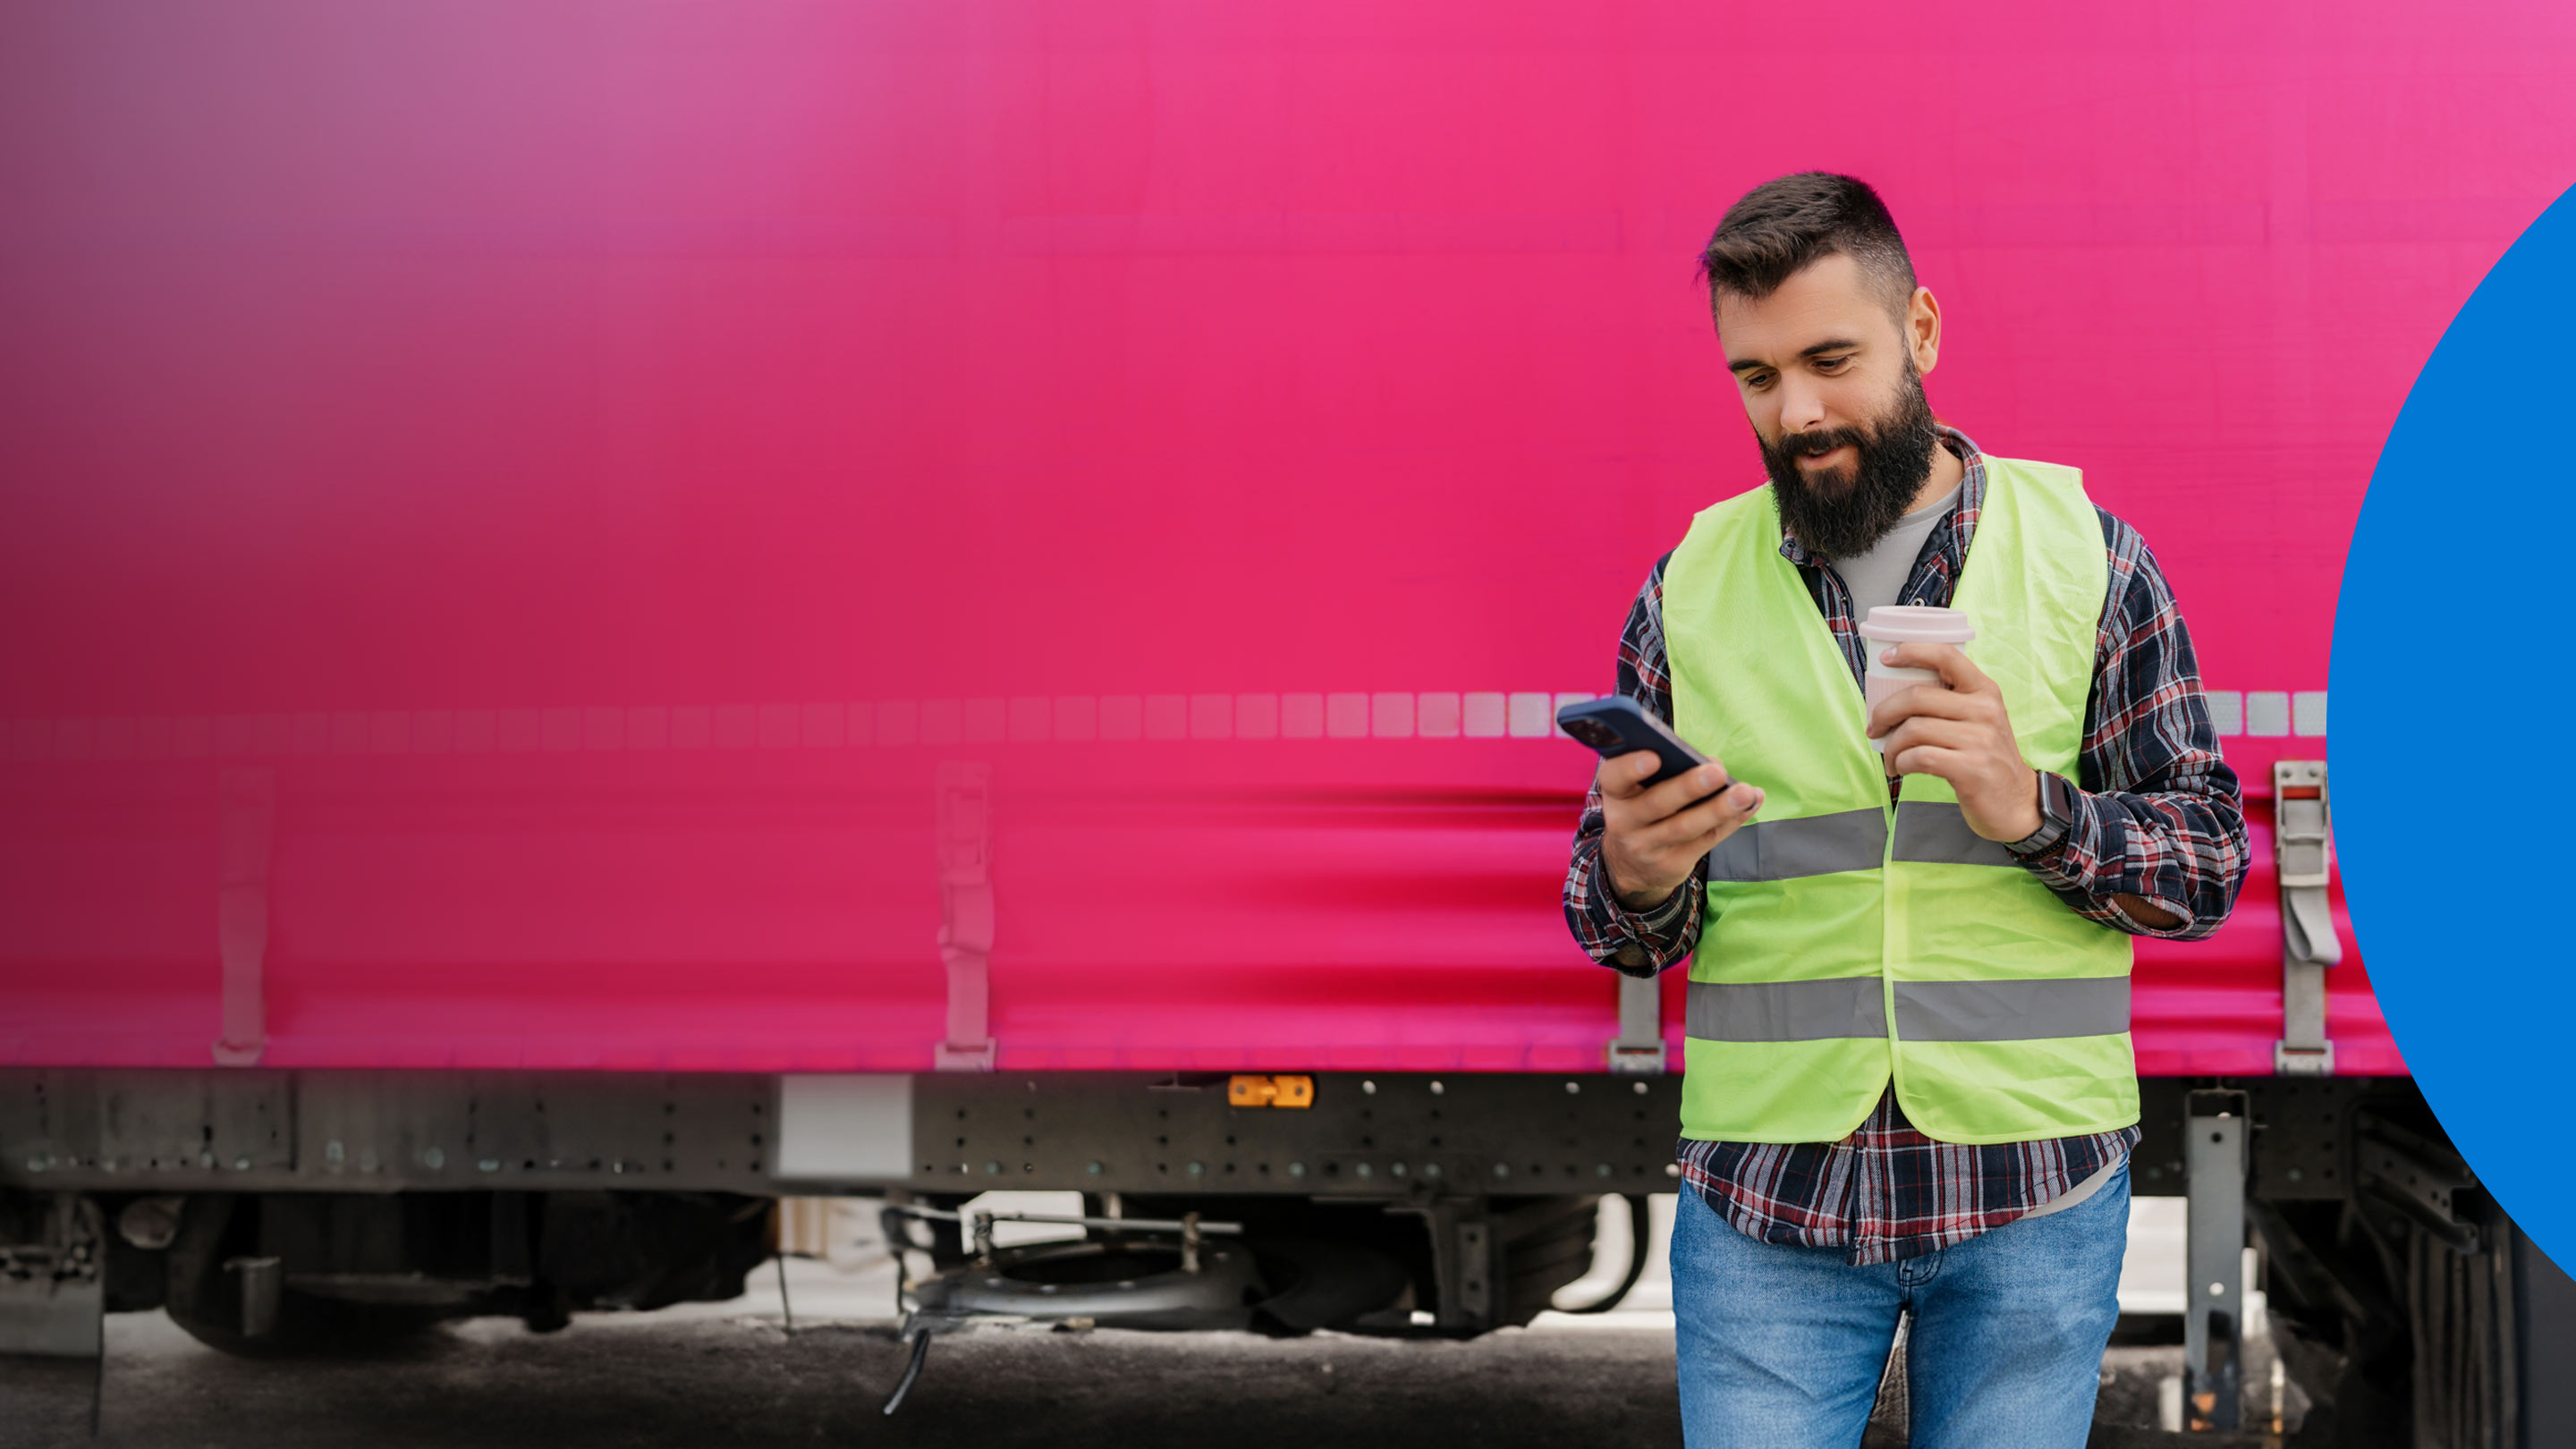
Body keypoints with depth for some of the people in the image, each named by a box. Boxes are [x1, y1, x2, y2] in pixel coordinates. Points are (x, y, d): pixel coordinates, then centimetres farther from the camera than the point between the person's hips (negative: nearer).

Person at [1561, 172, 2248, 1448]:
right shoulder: (1688, 588, 6)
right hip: (1765, 1199, 1)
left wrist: (2029, 808, -17)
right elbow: (1609, 928, 8)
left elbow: (2210, 863, 1)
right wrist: (1636, 878, -16)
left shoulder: (2087, 556, 3)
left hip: (2029, 1197, 0)